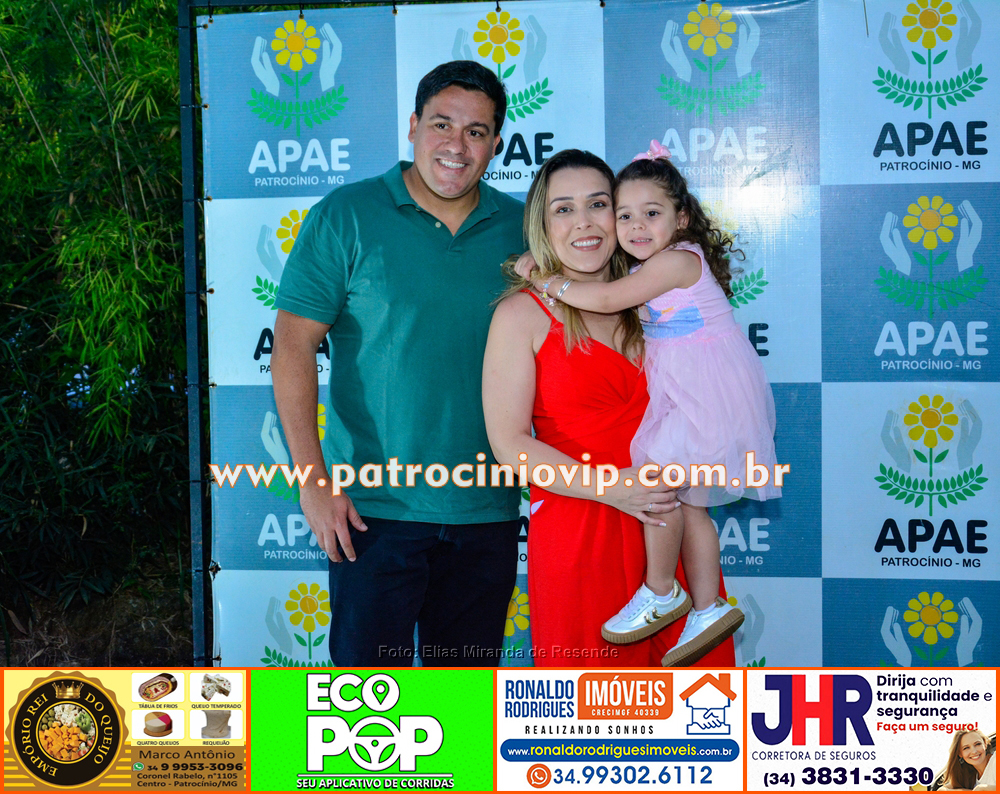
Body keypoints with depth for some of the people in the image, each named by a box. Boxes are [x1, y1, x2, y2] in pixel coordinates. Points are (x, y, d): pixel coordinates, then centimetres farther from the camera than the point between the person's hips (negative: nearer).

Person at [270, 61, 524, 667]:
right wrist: (314, 479, -12)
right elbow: (293, 347, -6)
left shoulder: (520, 227, 7)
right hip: (373, 504, -3)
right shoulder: (346, 217, -3)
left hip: (486, 509, 3)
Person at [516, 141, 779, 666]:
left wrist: (552, 283, -6)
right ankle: (707, 609, 16)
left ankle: (660, 594, -1)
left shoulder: (679, 259, -14)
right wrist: (542, 266, 13)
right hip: (684, 400, 10)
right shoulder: (646, 273, 13)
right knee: (685, 500, 9)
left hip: (711, 394, -10)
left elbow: (607, 299, -19)